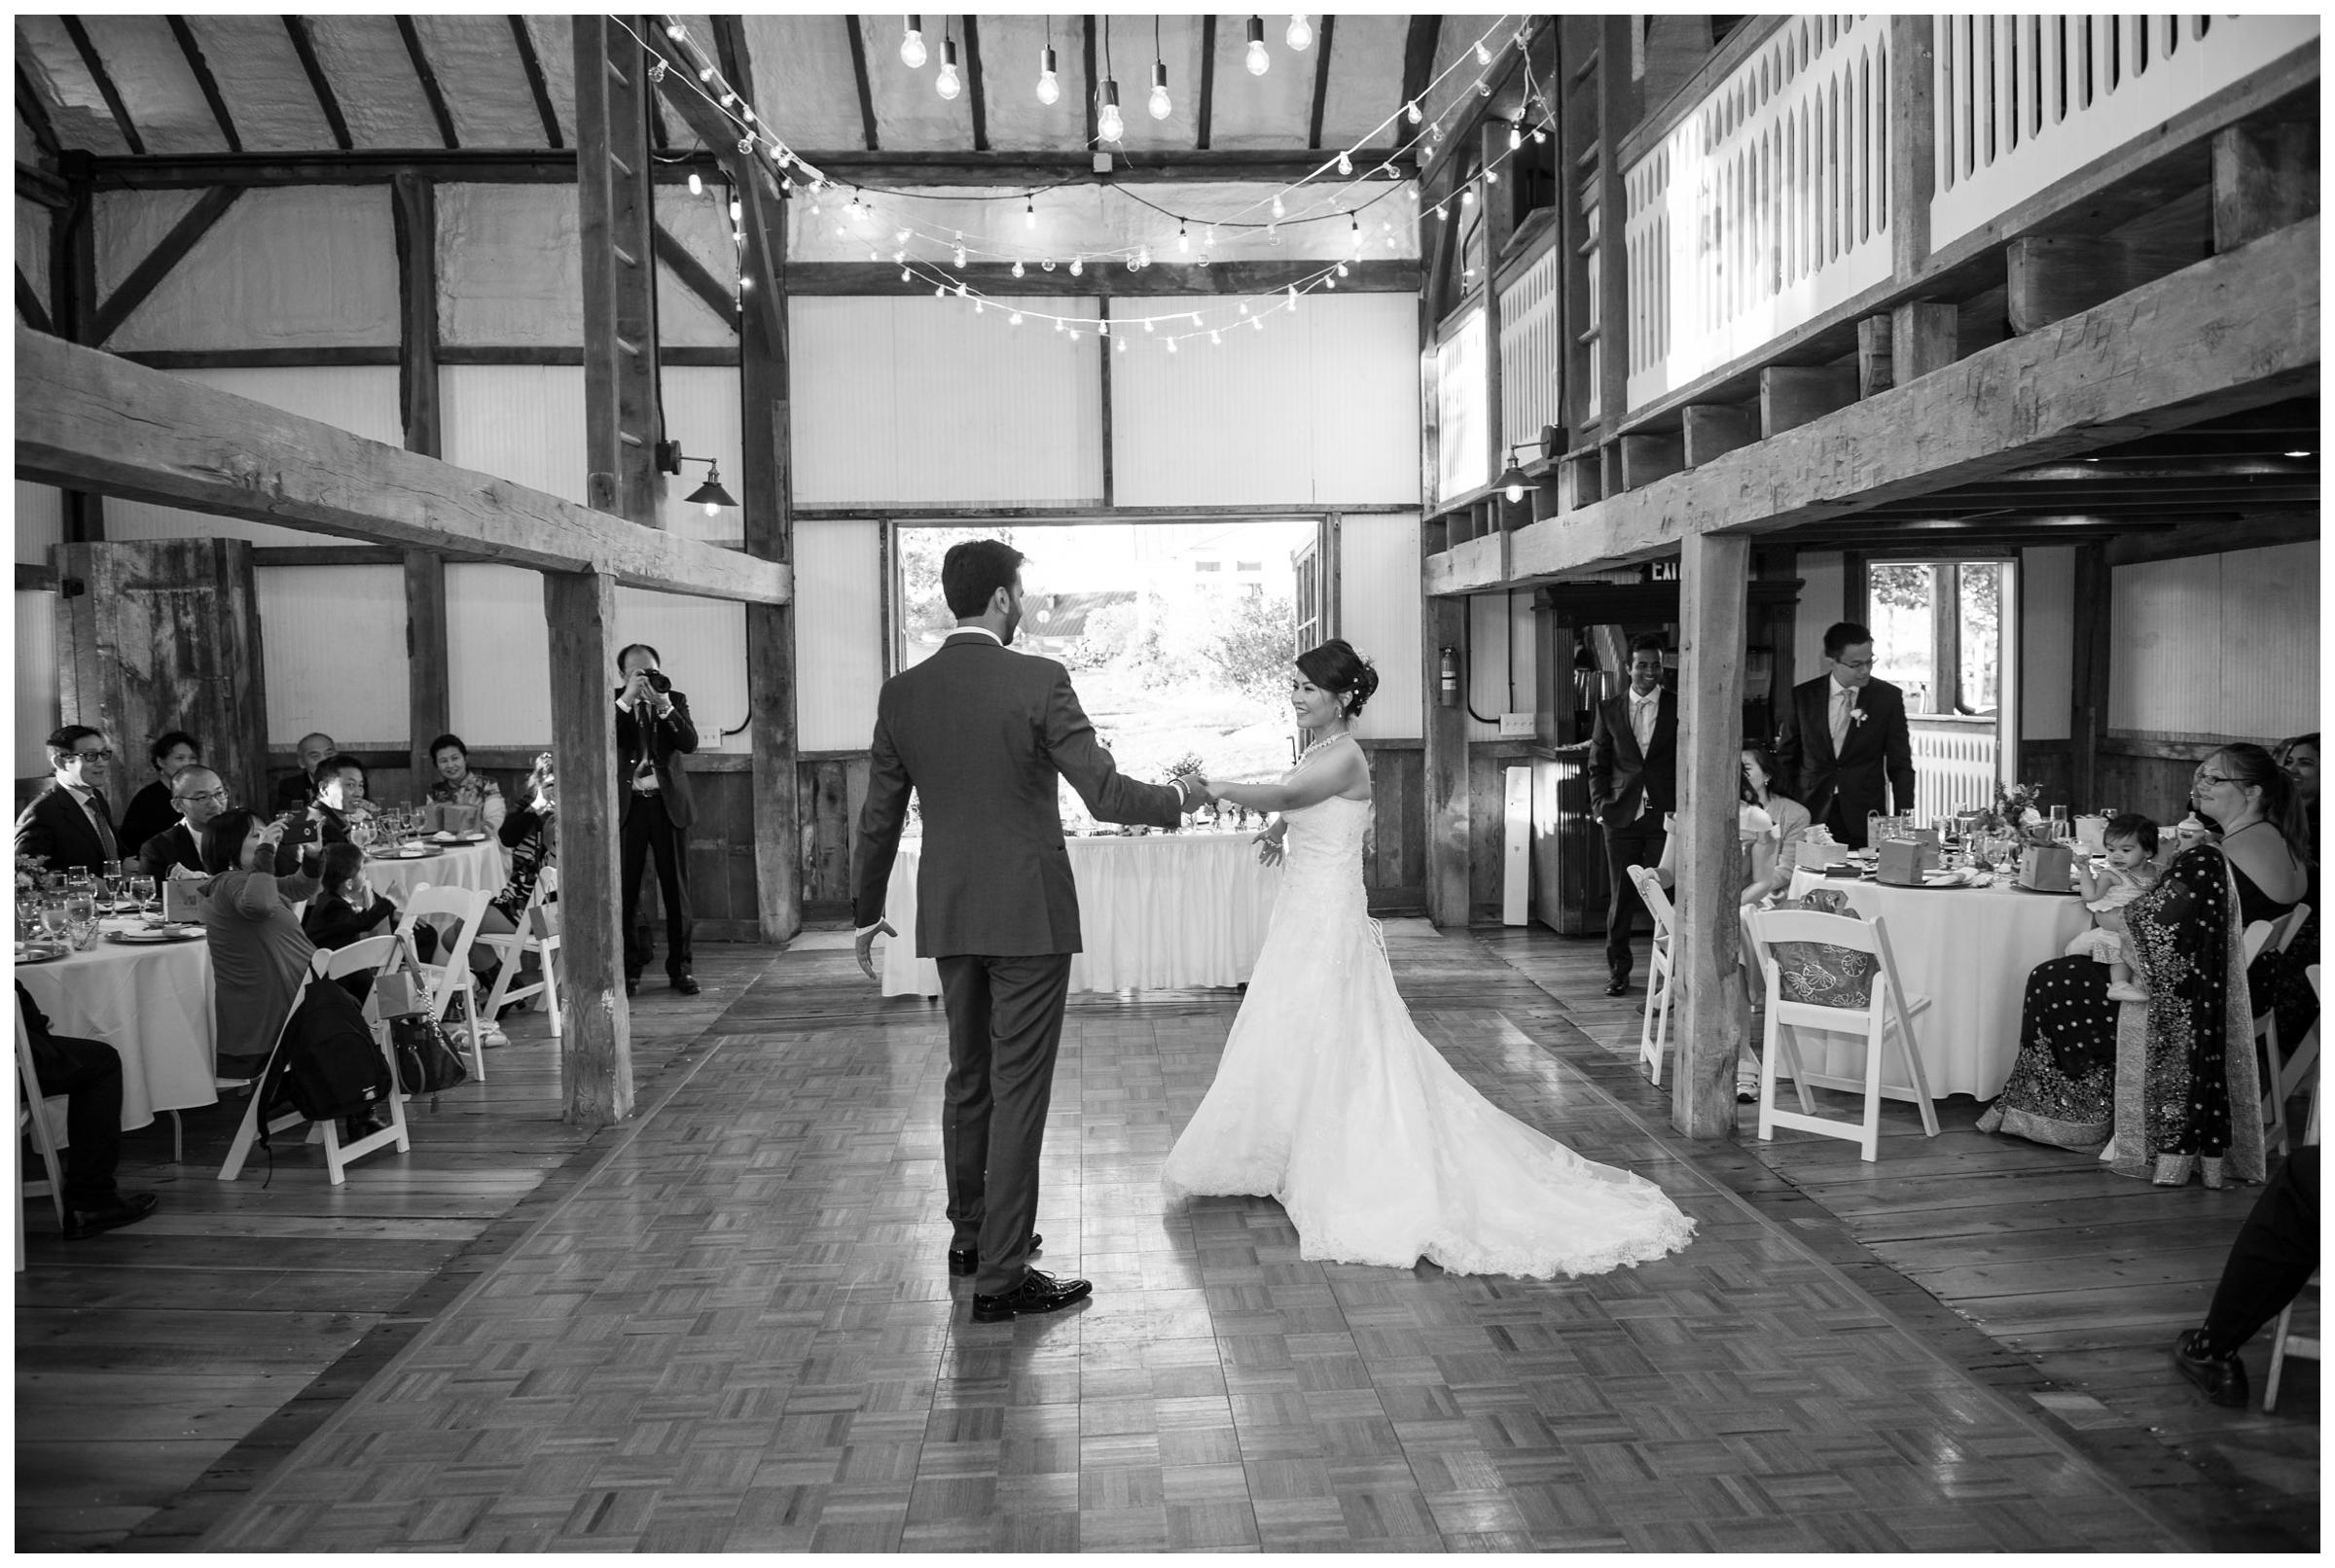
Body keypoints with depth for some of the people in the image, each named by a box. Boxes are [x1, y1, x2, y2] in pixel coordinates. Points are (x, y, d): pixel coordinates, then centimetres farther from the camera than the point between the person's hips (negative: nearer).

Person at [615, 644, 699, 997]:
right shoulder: (613, 703, 5)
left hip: (668, 802, 1)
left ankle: (679, 966, 11)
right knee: (626, 889, -1)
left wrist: (664, 706, -17)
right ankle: (630, 968, 8)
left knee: (676, 888, 3)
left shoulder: (675, 699, 8)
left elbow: (689, 743, -5)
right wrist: (627, 699, -18)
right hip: (628, 805, -1)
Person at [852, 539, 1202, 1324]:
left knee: (968, 1079, 20)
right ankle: (1001, 1274, 6)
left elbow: (878, 819, 7)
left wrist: (866, 913, 20)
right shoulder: (1039, 681, -13)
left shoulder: (901, 693, 2)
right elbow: (1105, 794, -15)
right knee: (1018, 1090, 1)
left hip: (949, 918, 5)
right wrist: (1179, 798, 4)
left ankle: (971, 1233, 35)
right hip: (1028, 914, -5)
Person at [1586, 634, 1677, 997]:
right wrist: (1600, 802, 0)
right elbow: (1598, 764, 13)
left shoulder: (1679, 708, 4)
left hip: (1666, 816, -1)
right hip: (1622, 817, 2)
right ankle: (1617, 971, 15)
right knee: (1622, 897, 5)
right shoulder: (1609, 710, 10)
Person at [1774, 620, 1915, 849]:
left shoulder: (1888, 697, 1)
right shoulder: (1802, 696, 3)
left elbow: (1900, 764, 3)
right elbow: (1786, 758, 10)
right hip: (1811, 816, 0)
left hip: (1865, 822, 0)